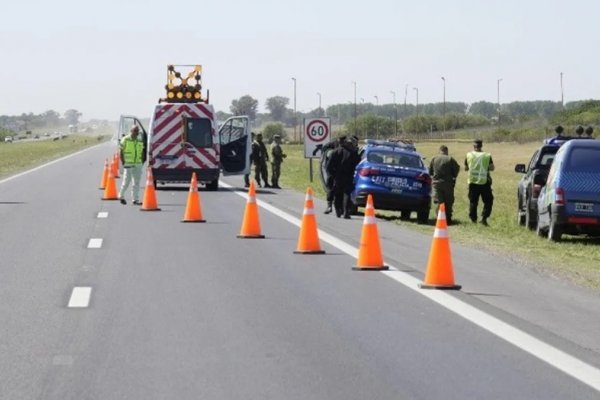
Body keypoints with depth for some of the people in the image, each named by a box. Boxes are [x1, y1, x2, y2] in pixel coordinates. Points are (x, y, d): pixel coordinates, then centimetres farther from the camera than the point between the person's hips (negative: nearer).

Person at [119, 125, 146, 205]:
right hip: (128, 164, -5)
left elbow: (142, 153, 17)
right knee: (126, 182, -3)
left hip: (138, 165, 5)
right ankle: (121, 196, 16)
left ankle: (136, 200, 7)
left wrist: (142, 162, 6)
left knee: (136, 183, 4)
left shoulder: (140, 141, 12)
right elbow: (121, 152, -4)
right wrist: (123, 163, -8)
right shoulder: (125, 139, -3)